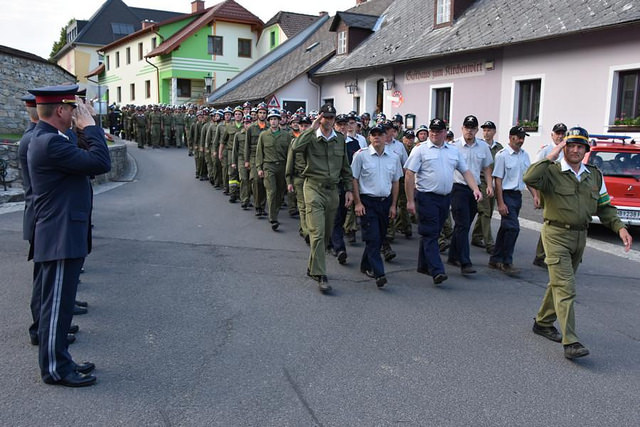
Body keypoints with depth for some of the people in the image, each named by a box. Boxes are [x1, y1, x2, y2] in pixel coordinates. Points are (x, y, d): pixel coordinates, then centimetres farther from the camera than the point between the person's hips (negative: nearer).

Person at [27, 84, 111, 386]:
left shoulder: (45, 138, 14)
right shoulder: (50, 142, -20)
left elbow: (85, 165, 12)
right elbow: (101, 163, -23)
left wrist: (86, 129, 4)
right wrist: (90, 126, -13)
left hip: (64, 236, 11)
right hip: (60, 238, -11)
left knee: (60, 303, 18)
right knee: (56, 305, 1)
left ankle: (59, 361, 31)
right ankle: (55, 369, 15)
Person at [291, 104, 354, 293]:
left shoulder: (340, 140, 11)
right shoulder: (311, 138, -3)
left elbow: (345, 168, 16)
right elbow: (295, 147, -26)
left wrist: (348, 189, 10)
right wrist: (312, 128, -19)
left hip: (332, 190, 5)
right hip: (314, 188, -5)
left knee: (326, 234, 13)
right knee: (317, 233, -12)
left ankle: (313, 267, 31)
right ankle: (320, 275, -8)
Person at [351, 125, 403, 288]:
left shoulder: (394, 157, 7)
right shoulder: (361, 155, -4)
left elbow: (395, 182, 13)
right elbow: (354, 179, -2)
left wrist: (393, 205, 9)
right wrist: (358, 203, -7)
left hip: (385, 202, 4)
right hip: (368, 201, -4)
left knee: (379, 237, 10)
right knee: (373, 238, -10)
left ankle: (366, 265, 29)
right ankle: (379, 274, -12)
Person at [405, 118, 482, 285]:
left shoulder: (454, 151, 13)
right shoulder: (420, 150, -4)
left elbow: (466, 171, 15)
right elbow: (409, 175, -8)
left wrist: (476, 189, -1)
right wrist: (410, 200, -12)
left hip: (445, 197, 6)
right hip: (426, 197, -5)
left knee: (433, 233, 13)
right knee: (430, 234, -8)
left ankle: (424, 265, 26)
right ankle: (437, 271, -11)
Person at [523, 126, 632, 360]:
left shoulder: (595, 175, 10)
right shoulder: (552, 172, -10)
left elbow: (604, 206, 15)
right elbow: (530, 178, -32)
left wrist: (620, 227, 2)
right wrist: (551, 157, -24)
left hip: (580, 236, 7)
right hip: (556, 235, -6)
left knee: (560, 283, 17)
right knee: (565, 288, -11)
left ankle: (543, 323, 34)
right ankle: (570, 342, -10)